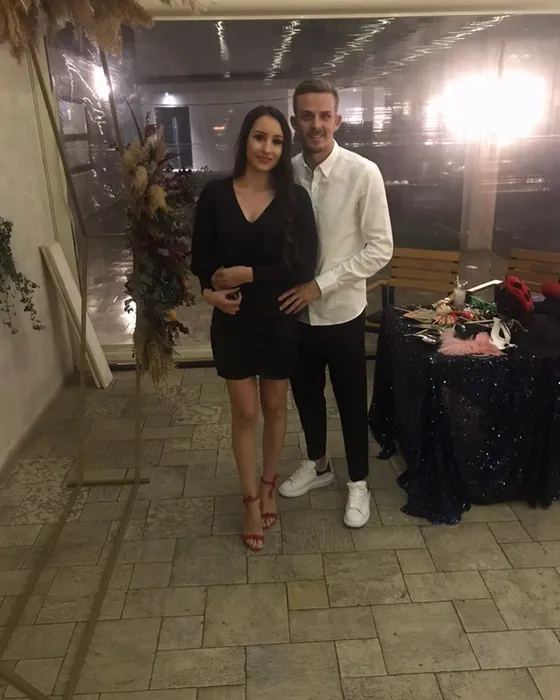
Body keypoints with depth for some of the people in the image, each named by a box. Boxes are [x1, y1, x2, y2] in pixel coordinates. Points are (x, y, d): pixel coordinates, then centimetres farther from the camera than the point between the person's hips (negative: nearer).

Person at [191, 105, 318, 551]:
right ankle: (251, 499, 28)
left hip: (280, 319, 0)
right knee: (245, 412, 10)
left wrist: (246, 274, -18)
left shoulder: (295, 198, -6)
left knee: (275, 406, 15)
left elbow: (303, 267, -13)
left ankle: (268, 485, 39)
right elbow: (201, 260, -1)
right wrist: (211, 291, -20)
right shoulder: (215, 195, -3)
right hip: (232, 321, 0)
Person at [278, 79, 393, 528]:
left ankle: (358, 482, 34)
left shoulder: (363, 173, -14)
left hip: (342, 312, -4)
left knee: (351, 402, 12)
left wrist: (321, 284, -20)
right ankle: (318, 465, 44)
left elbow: (381, 248, -15)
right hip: (296, 311, 4)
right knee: (306, 394, 20)